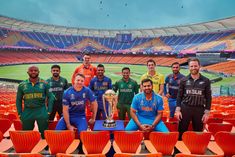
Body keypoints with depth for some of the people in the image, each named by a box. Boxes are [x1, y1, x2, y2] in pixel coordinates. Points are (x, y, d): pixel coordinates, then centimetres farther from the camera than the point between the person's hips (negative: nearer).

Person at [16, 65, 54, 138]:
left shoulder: (44, 84, -1)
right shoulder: (22, 85, 4)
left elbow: (50, 97, 1)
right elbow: (18, 100, 10)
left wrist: (49, 112, -5)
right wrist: (20, 114, 5)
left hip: (41, 111, -2)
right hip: (27, 112, 2)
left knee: (44, 134, 5)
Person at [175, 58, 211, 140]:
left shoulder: (206, 81, 3)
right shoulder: (184, 80, 2)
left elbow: (208, 97, 5)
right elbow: (179, 96, 4)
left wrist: (207, 112, -1)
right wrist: (177, 110, -4)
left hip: (199, 109, 1)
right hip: (185, 108, 0)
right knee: (181, 132, 4)